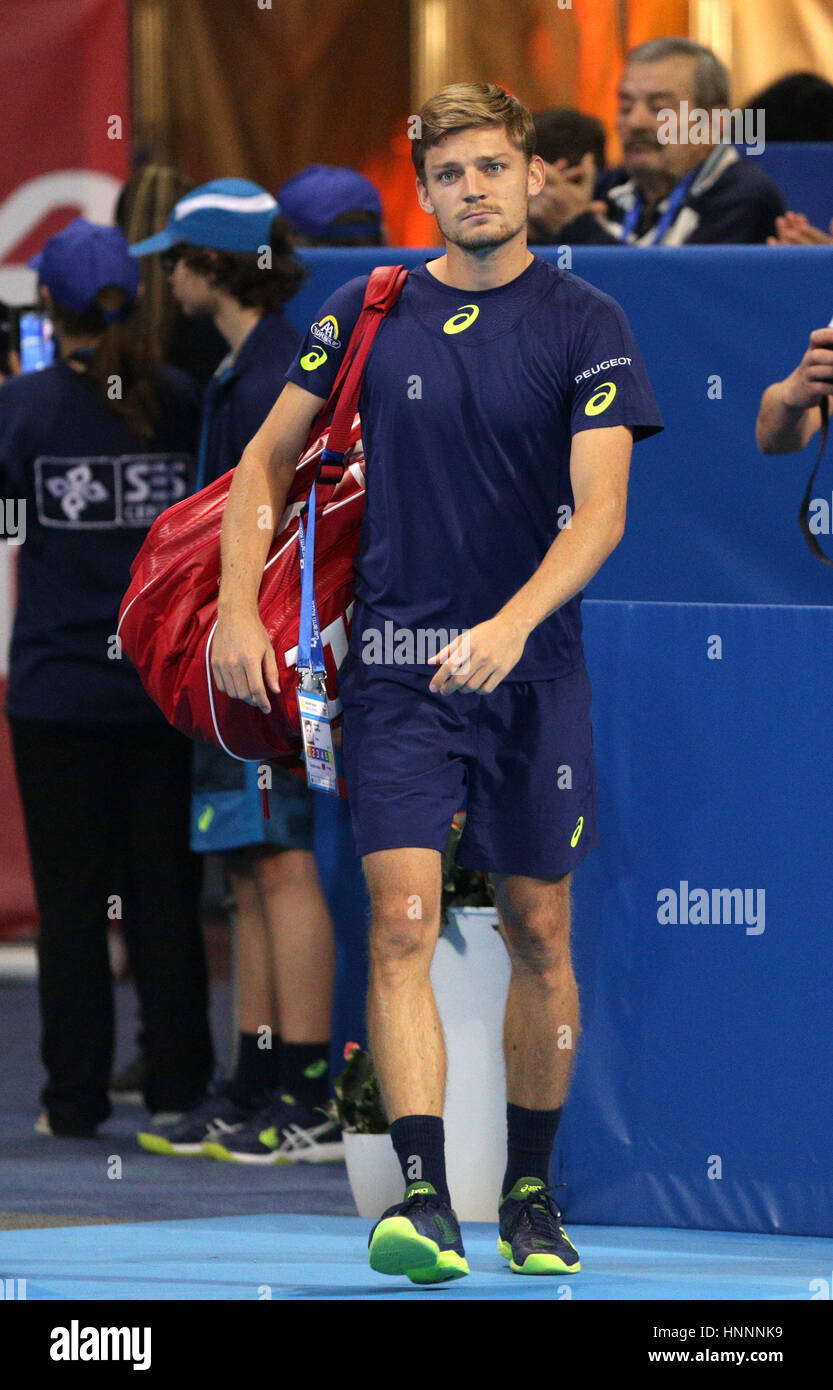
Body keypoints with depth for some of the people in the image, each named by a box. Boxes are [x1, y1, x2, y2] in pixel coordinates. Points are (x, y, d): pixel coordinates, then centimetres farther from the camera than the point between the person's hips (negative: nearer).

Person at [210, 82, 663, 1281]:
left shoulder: (587, 326, -3)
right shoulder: (369, 313, 3)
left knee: (539, 933, 8)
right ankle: (423, 1200, -22)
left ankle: (531, 1193, 23)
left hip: (532, 672, 0)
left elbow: (601, 509, -12)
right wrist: (238, 606, 2)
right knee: (403, 921, -14)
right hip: (395, 665, 0)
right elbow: (270, 457, 13)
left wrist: (511, 623, -27)